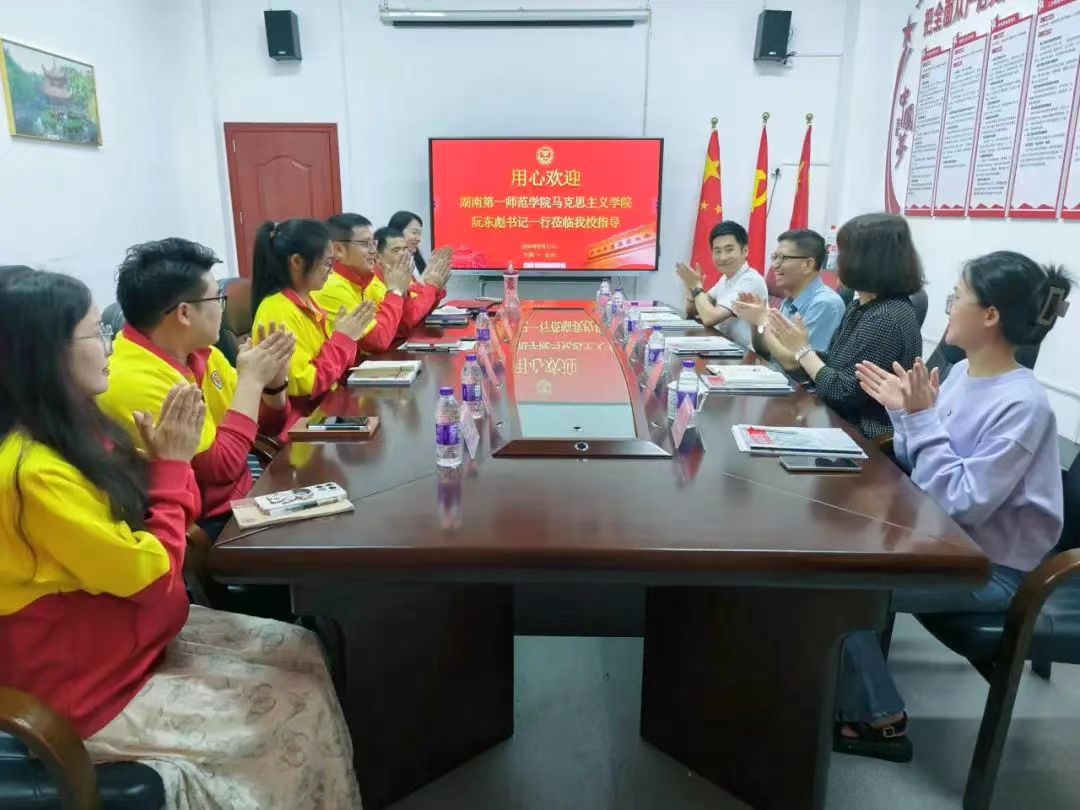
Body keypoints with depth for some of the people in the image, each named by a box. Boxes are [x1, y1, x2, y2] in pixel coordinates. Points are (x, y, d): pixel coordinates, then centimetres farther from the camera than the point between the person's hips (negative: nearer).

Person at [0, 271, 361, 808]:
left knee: (301, 653, 4)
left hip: (126, 631, 9)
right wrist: (171, 465, -14)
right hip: (90, 688, -9)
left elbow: (139, 523, 6)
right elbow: (151, 574, -23)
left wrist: (168, 462, -11)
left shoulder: (68, 432, 2)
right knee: (300, 709, -8)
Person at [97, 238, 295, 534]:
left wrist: (273, 382, -8)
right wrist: (251, 379, -18)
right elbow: (220, 466, -25)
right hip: (205, 527, -8)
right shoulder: (134, 380, -23)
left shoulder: (200, 352, 3)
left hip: (244, 498, 8)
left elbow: (268, 427, 12)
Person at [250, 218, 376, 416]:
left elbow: (336, 365, 13)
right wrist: (343, 338, -15)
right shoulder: (278, 311, -19)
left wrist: (347, 336, -5)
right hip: (300, 417, -8)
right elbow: (306, 387, -23)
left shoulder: (307, 302, 8)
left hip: (327, 405, 8)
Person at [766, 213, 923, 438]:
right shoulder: (861, 305, 7)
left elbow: (844, 393, -22)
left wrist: (803, 350, -12)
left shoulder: (887, 319, -23)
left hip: (864, 437, -8)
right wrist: (794, 353, -4)